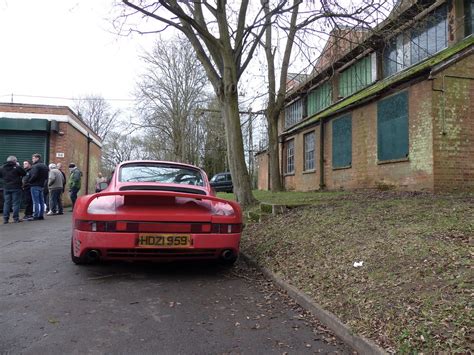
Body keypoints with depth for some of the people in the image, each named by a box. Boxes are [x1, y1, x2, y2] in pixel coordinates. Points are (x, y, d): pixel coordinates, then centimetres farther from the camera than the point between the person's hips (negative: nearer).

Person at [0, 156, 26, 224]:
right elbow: (24, 173, -1)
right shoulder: (17, 167, -11)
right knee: (16, 203, 1)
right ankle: (16, 218, 0)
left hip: (6, 188, 4)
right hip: (16, 188, -4)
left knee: (6, 203, 9)